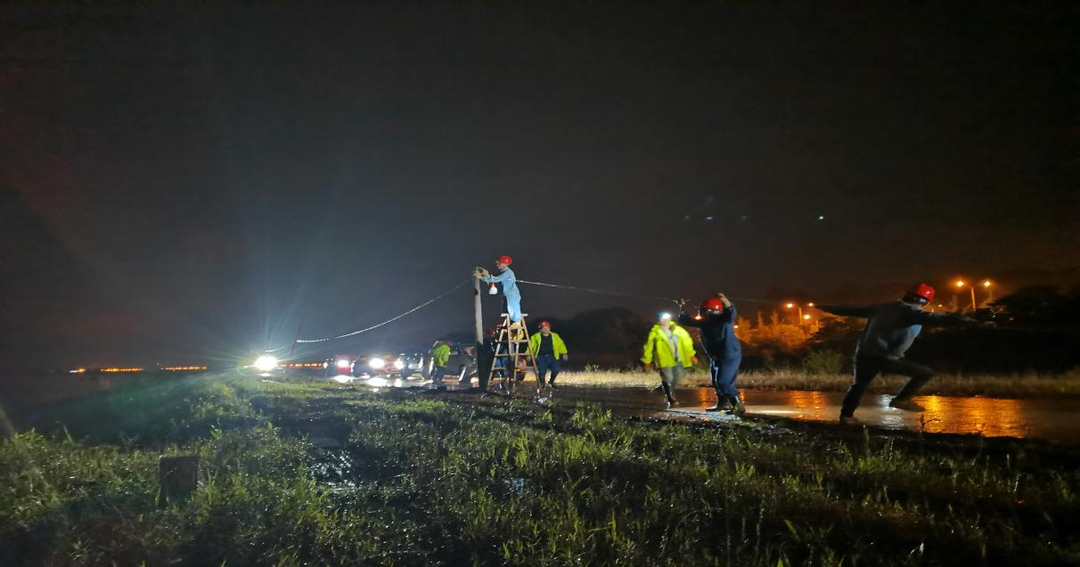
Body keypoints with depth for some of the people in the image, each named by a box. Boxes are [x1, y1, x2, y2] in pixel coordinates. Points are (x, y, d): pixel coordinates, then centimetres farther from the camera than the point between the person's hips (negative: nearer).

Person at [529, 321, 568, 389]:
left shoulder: (555, 336, 13)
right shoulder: (536, 337, 6)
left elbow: (561, 344, 10)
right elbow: (531, 346, 3)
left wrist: (564, 353, 0)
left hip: (551, 357, 2)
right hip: (541, 357, -2)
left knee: (555, 370, -12)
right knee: (542, 372, -16)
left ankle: (551, 382, 21)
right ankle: (541, 383, 16)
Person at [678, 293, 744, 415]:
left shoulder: (723, 320, -18)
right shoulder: (704, 322, 2)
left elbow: (731, 313, -42)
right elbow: (685, 321, 11)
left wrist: (726, 302, -61)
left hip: (730, 356, -9)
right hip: (715, 357, 9)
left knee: (724, 382, -16)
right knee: (717, 381, 20)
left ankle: (738, 406, -12)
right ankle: (723, 403, 37)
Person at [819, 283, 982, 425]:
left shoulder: (881, 308, 14)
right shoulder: (912, 313, -7)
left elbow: (852, 310, 22)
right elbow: (934, 318, -27)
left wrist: (827, 308, 34)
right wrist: (964, 320, -36)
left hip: (864, 354, 7)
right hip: (886, 358, -7)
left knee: (859, 385, 25)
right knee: (926, 373, 5)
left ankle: (846, 415, 30)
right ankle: (901, 399, 5)